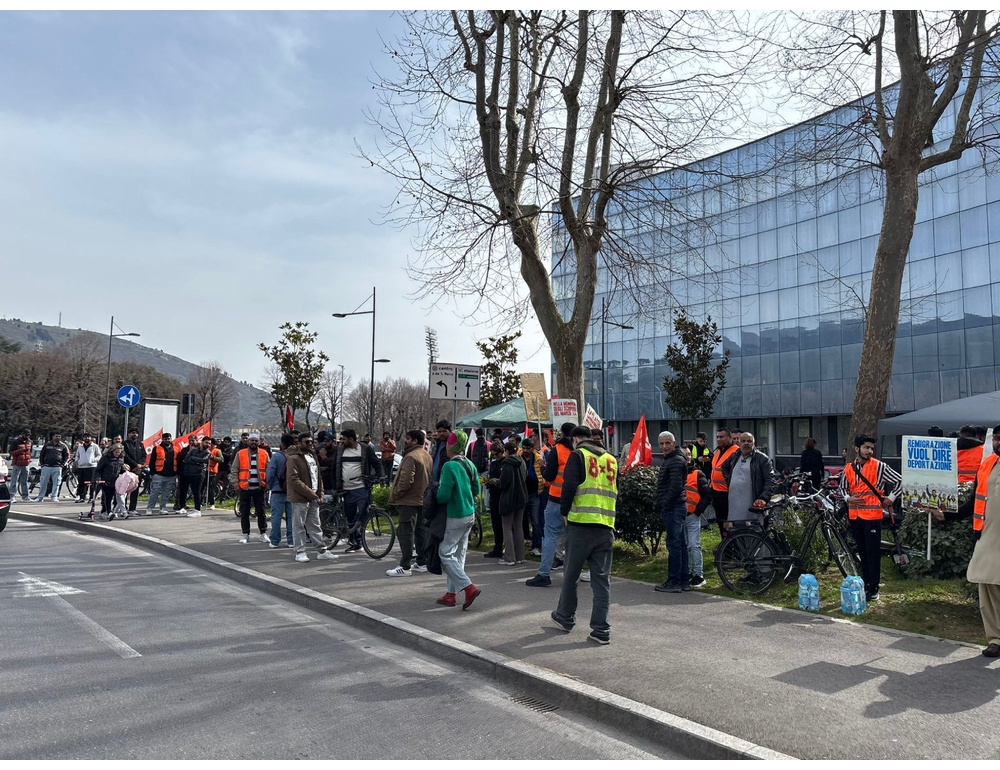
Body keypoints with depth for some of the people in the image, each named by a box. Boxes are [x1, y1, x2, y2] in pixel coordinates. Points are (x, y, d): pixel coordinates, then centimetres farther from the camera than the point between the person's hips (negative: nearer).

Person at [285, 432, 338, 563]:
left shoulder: (313, 456, 16)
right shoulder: (293, 458, -9)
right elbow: (294, 480, -17)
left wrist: (320, 494, 9)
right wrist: (310, 493, -18)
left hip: (314, 498, 7)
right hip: (300, 498, -7)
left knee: (315, 525, 11)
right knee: (299, 526, 0)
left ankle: (322, 550, 13)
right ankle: (300, 552, 8)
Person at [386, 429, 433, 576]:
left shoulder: (411, 456, -18)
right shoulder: (427, 455, 12)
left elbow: (406, 480, -24)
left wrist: (395, 495, -13)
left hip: (409, 500, -10)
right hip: (423, 499, 10)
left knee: (406, 533, -6)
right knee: (422, 531, 14)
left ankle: (405, 567, -5)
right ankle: (422, 563, 21)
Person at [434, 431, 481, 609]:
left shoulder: (450, 466, -19)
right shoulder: (470, 464, 5)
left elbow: (443, 496, -20)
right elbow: (476, 490, 13)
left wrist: (436, 495, -1)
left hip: (455, 517, -8)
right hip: (469, 514, 8)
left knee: (445, 553, 0)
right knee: (459, 553, 13)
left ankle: (469, 587, -9)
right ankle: (451, 593, 19)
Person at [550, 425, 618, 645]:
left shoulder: (578, 455, -2)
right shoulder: (611, 459, 14)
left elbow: (569, 487, -12)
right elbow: (615, 491, 18)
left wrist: (564, 512, 1)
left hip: (580, 524, -4)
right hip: (606, 527, 4)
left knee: (571, 574, 12)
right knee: (602, 579, 6)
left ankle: (565, 617, 27)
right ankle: (601, 629, 4)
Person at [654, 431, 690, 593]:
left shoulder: (676, 461, -14)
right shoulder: (670, 459, 18)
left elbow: (676, 487, -23)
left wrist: (665, 505, -16)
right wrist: (662, 505, 17)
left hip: (673, 508, -11)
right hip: (678, 507, 11)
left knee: (674, 545, -6)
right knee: (681, 544, 12)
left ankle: (674, 581, -1)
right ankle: (684, 580, 18)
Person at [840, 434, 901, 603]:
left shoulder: (879, 466, -6)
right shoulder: (848, 468, 7)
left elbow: (899, 480, -2)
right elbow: (842, 487, 18)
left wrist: (891, 498, -3)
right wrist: (848, 498, 0)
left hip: (872, 515, -5)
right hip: (855, 516, 5)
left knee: (873, 552, -1)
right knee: (862, 551, 13)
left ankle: (873, 589, 5)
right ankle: (866, 585, 22)